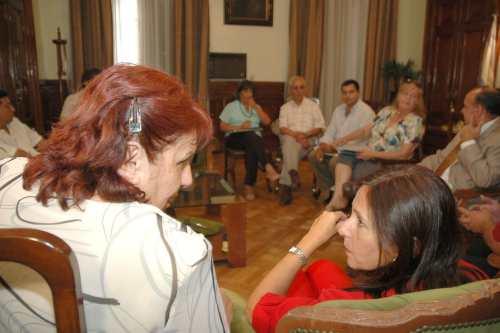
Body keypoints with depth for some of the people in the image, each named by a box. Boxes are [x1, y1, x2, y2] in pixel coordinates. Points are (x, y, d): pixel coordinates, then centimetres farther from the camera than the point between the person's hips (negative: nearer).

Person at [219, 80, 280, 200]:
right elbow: (222, 127, 3)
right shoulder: (231, 106, 12)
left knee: (251, 147, -36)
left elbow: (267, 121, 5)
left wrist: (256, 107, -1)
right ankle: (268, 168, -47)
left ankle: (249, 185, -37)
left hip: (254, 139, 2)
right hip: (235, 138, -2)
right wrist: (239, 127, -12)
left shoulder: (256, 107, 22)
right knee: (251, 136, -37)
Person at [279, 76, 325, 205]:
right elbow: (282, 129, 2)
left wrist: (305, 134, -13)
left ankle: (285, 185, -39)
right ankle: (293, 173, -55)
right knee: (290, 141, -37)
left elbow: (320, 128, 5)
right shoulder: (285, 108, 16)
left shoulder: (313, 106, 13)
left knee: (290, 149, -35)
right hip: (290, 138, 1)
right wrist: (296, 135, -18)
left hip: (309, 140, -1)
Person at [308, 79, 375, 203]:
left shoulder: (366, 111, -12)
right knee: (313, 156, -9)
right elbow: (330, 132, 11)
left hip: (356, 151, -7)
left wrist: (336, 145, -24)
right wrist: (322, 146, -9)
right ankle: (326, 189, 2)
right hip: (337, 148, 8)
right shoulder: (339, 110, 13)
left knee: (334, 163, -31)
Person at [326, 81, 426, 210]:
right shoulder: (387, 111, 9)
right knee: (345, 155, -15)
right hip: (371, 156, 7)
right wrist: (346, 138, -2)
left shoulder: (415, 122, -10)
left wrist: (373, 154, -19)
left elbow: (403, 154, -16)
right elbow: (367, 130, 14)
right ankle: (338, 197, -27)